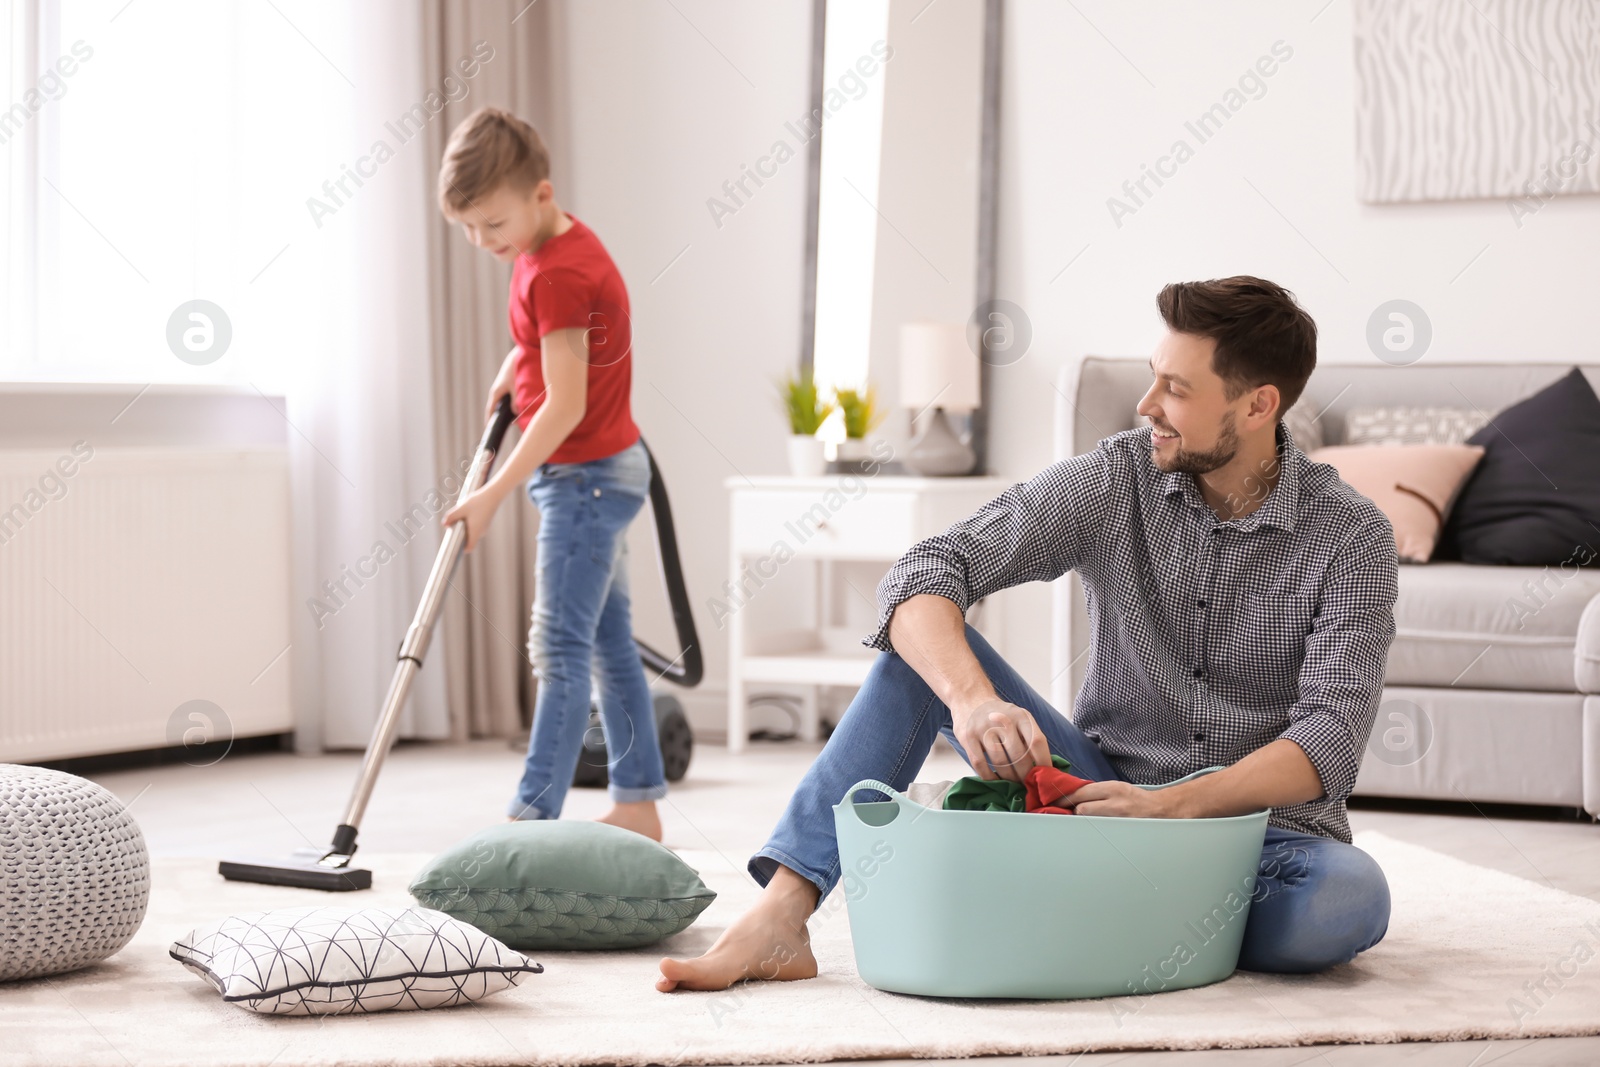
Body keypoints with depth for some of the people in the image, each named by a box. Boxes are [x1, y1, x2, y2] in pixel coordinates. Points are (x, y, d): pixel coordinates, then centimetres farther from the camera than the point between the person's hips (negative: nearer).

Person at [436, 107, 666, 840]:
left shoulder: (558, 276, -22)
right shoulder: (557, 245, 9)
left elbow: (565, 406, -24)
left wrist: (494, 493, -21)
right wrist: (518, 362, 11)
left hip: (586, 475, -11)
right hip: (599, 474, 11)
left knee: (561, 647, -13)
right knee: (607, 642, 13)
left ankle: (531, 818, -16)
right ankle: (637, 806, 20)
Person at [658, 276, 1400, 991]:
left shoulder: (1352, 538, -12)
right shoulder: (1114, 480, -7)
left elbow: (1330, 741, -23)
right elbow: (920, 576, -18)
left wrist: (1173, 806, -37)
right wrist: (972, 698, -39)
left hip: (1261, 825, -2)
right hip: (1105, 796, 2)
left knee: (1349, 900, -37)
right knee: (928, 644, -16)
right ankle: (779, 917, -28)